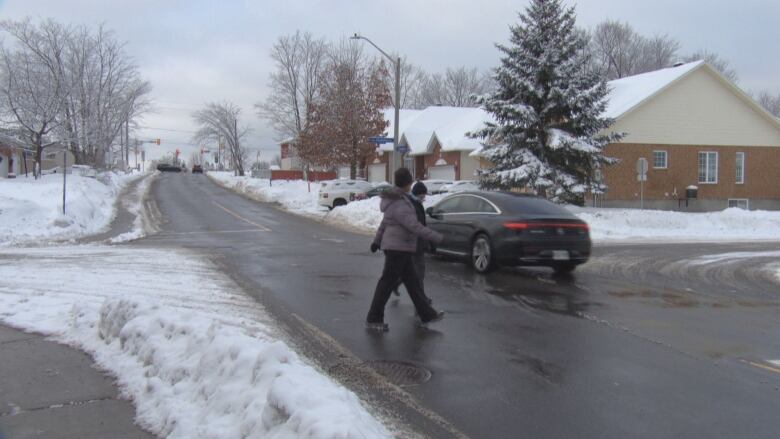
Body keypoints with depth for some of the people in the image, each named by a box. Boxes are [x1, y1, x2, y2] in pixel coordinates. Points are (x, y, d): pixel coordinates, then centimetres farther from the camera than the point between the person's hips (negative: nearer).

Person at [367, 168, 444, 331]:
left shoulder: (396, 199, 10)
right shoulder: (399, 204, -22)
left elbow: (385, 222, 21)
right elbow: (415, 227, -26)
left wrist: (377, 241, 30)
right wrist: (437, 238, -21)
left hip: (400, 249, 10)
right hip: (397, 248, -10)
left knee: (412, 281, 13)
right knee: (387, 283, -2)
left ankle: (427, 314, 21)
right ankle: (373, 319, 6)